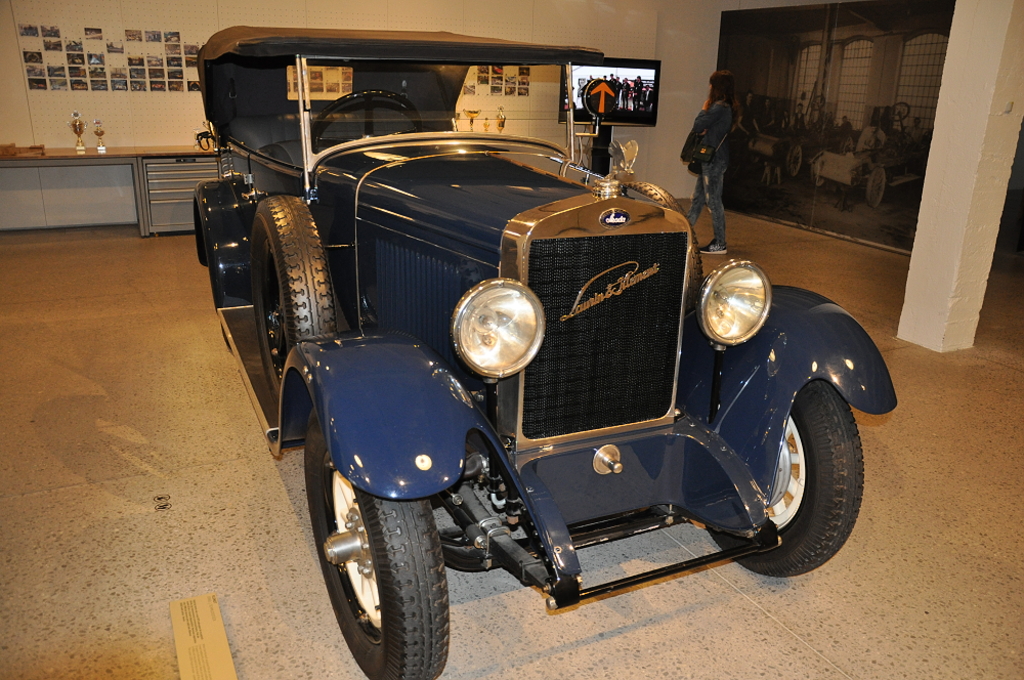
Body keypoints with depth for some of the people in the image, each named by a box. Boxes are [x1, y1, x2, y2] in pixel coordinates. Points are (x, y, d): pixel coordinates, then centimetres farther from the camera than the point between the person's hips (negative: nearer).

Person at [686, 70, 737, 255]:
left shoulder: (719, 107, -18)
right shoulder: (726, 107, 13)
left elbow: (697, 125, -16)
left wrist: (705, 107, -3)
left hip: (714, 161, -10)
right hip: (711, 160, 10)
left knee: (713, 201, -4)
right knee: (697, 198, 17)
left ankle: (719, 244, 2)